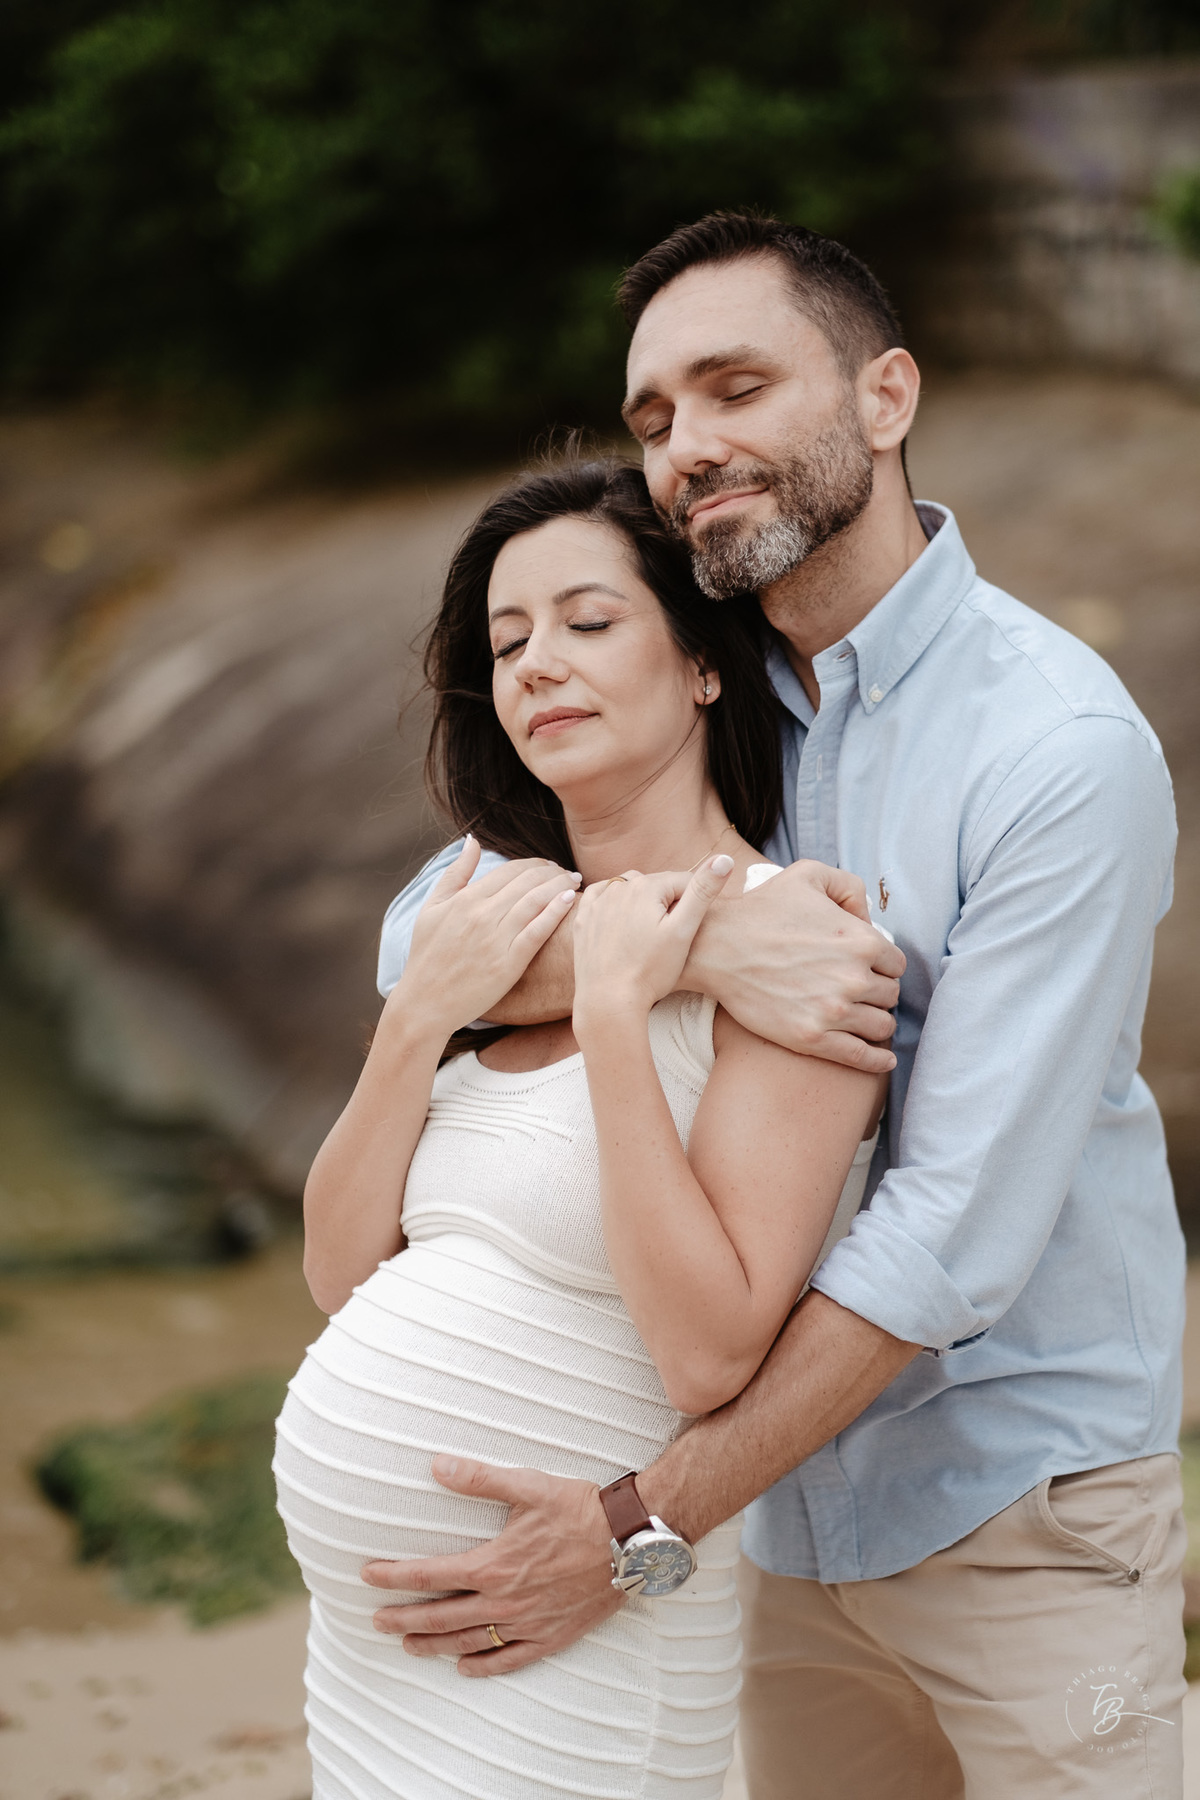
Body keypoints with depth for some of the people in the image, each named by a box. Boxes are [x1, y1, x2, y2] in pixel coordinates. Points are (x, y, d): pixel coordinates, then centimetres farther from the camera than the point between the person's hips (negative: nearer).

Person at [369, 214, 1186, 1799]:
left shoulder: (1064, 748, -18)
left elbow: (960, 1228, -22)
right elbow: (426, 940, -5)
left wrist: (644, 1526, -23)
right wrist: (688, 941, -26)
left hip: (1018, 1504, -5)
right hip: (801, 1504, 5)